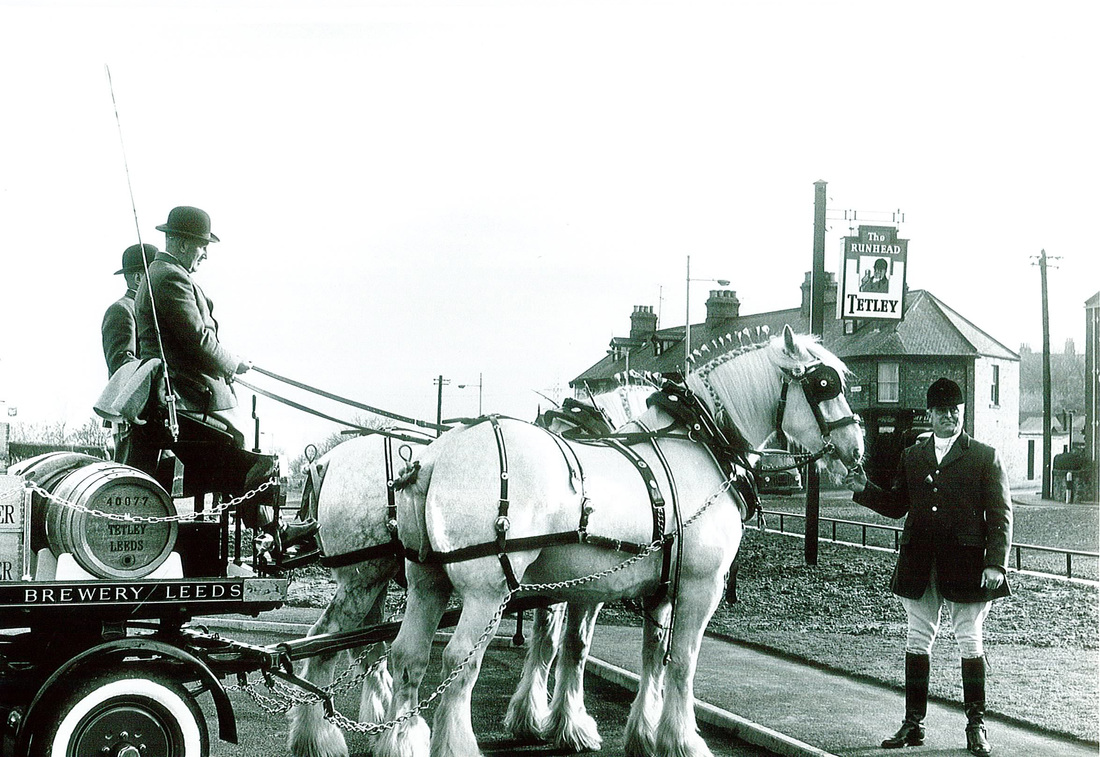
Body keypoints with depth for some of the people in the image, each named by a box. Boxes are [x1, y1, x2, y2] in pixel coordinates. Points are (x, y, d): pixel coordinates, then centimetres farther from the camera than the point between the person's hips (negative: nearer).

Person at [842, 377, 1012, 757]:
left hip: (965, 564, -3)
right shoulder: (912, 457, 12)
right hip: (919, 565, 3)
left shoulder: (985, 457, 1)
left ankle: (976, 726, 13)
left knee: (970, 642, 4)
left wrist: (996, 563, -10)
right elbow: (897, 505, 15)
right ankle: (913, 723, 14)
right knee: (917, 641, 7)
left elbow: (1000, 515, -2)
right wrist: (864, 490, -1)